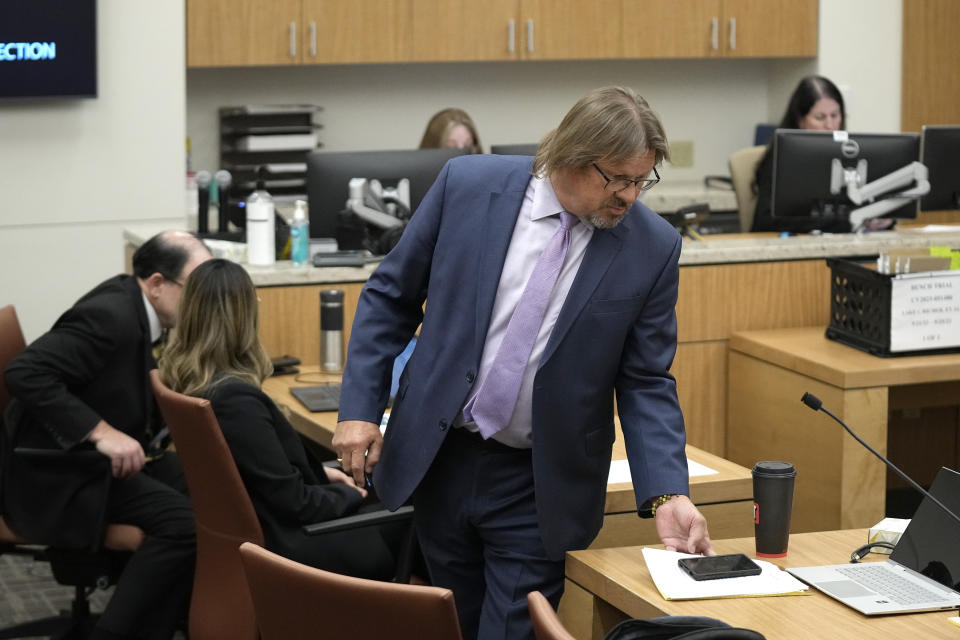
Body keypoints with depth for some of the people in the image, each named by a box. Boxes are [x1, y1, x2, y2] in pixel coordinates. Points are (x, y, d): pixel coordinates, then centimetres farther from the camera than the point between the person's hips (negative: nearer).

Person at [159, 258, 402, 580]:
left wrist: (318, 474, 13)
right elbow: (293, 502, -22)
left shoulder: (182, 377, -3)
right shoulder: (236, 399, -29)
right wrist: (348, 495, -4)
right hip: (279, 541, -9)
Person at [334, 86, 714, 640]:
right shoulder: (468, 185, -9)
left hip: (542, 486, -2)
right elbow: (390, 297, 2)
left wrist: (668, 494, -16)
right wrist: (361, 407, -4)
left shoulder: (652, 247, -10)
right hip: (438, 460, 2)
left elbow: (646, 382, -5)